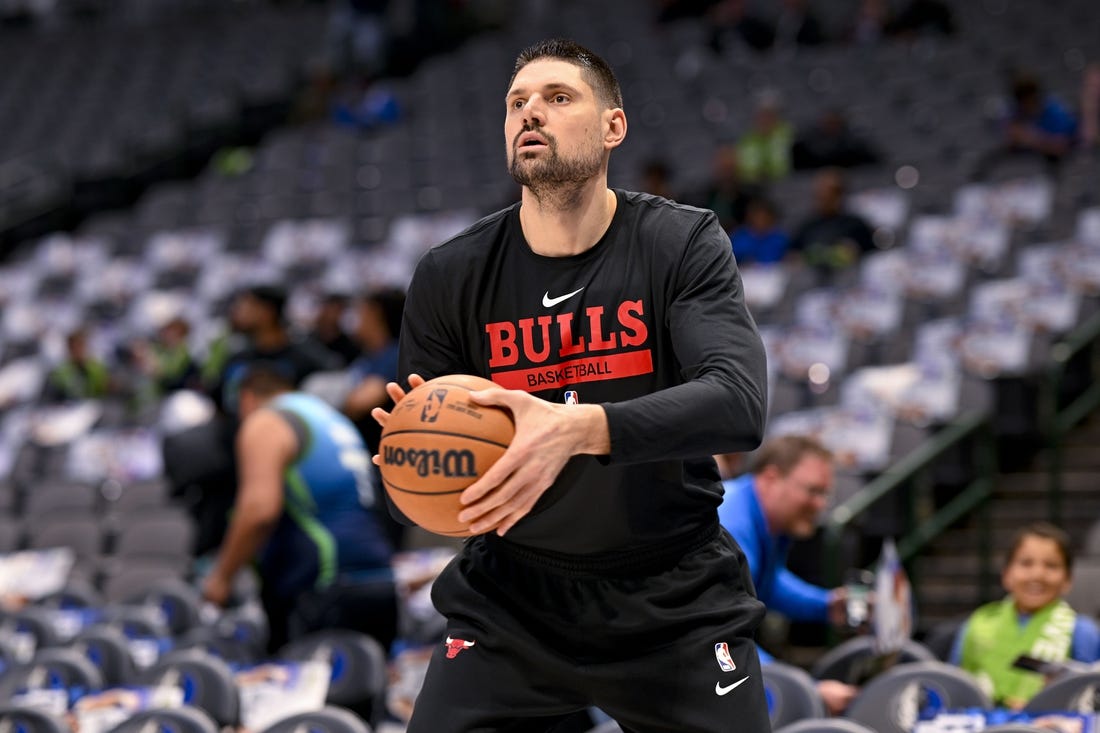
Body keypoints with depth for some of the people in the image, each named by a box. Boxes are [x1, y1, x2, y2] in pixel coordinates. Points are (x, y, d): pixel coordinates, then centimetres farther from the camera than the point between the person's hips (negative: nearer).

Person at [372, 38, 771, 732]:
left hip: (674, 597, -1)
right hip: (511, 595, 1)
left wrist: (579, 429, -40)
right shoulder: (449, 276, -4)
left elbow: (739, 403, -25)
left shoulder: (684, 243, -10)